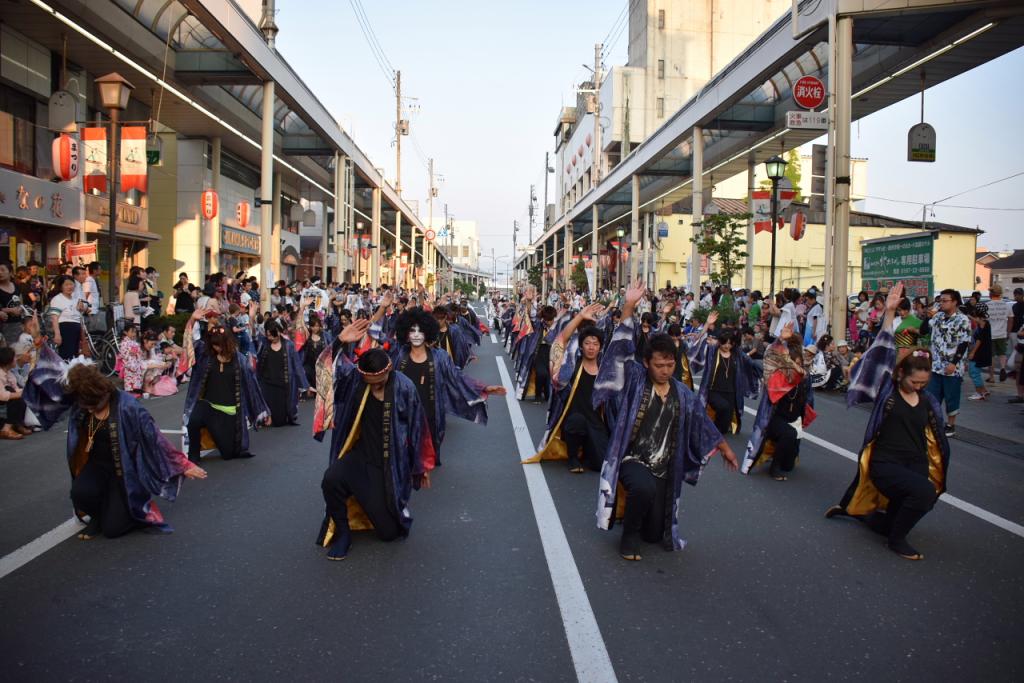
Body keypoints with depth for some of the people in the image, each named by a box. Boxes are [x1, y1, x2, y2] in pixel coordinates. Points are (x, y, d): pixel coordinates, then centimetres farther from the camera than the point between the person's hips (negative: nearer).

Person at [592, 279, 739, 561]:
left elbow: (703, 424, 16)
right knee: (644, 487, -39)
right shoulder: (634, 380, -8)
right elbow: (621, 351, -22)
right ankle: (630, 534, -10)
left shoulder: (682, 394, 3)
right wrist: (628, 307, -30)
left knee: (655, 534, 7)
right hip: (631, 459, -4)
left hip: (663, 469, 4)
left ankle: (633, 506, 42)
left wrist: (725, 449, 25)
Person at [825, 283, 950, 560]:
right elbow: (883, 353, -17)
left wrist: (935, 474, 10)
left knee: (886, 524, 12)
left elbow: (935, 441, 14)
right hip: (885, 464, -6)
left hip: (916, 466, 6)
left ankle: (852, 508, 42)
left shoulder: (928, 402, 6)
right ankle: (897, 540, -10)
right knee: (924, 491, -33)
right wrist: (889, 313, -25)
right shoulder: (886, 391, -7)